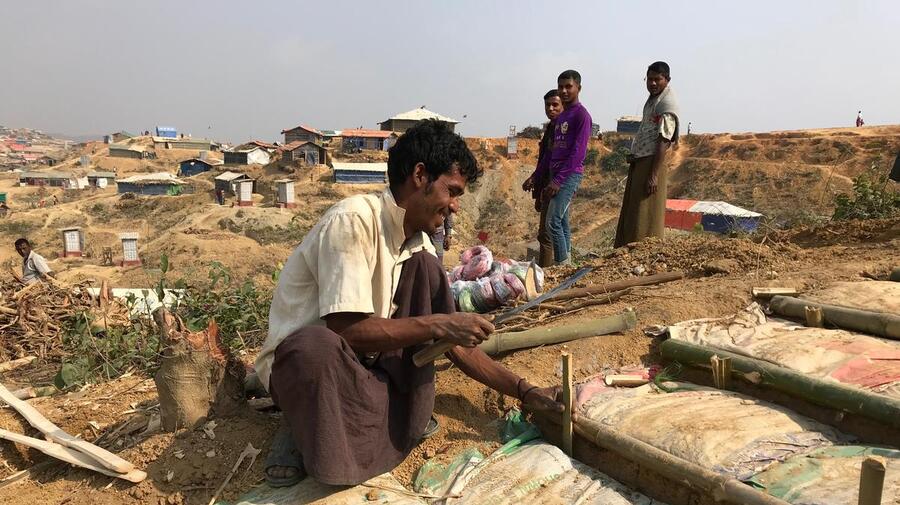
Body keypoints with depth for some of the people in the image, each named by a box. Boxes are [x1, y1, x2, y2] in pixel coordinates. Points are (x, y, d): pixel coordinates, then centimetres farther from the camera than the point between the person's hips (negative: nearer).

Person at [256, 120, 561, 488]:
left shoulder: (418, 243, 0)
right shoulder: (353, 220, -24)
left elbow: (455, 344, 2)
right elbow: (348, 329, -30)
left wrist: (524, 391, -3)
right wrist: (438, 324, -25)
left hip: (364, 360, 7)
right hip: (298, 358, -6)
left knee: (425, 267, -9)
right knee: (316, 346, -42)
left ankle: (409, 412, -4)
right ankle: (306, 426, -7)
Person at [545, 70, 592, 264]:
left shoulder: (581, 115, -8)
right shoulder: (560, 117, 18)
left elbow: (578, 152, -16)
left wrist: (558, 180, -20)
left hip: (570, 174, -8)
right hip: (557, 175, 8)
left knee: (553, 222, -15)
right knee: (562, 223, 9)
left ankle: (562, 266, -9)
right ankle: (566, 265, 14)